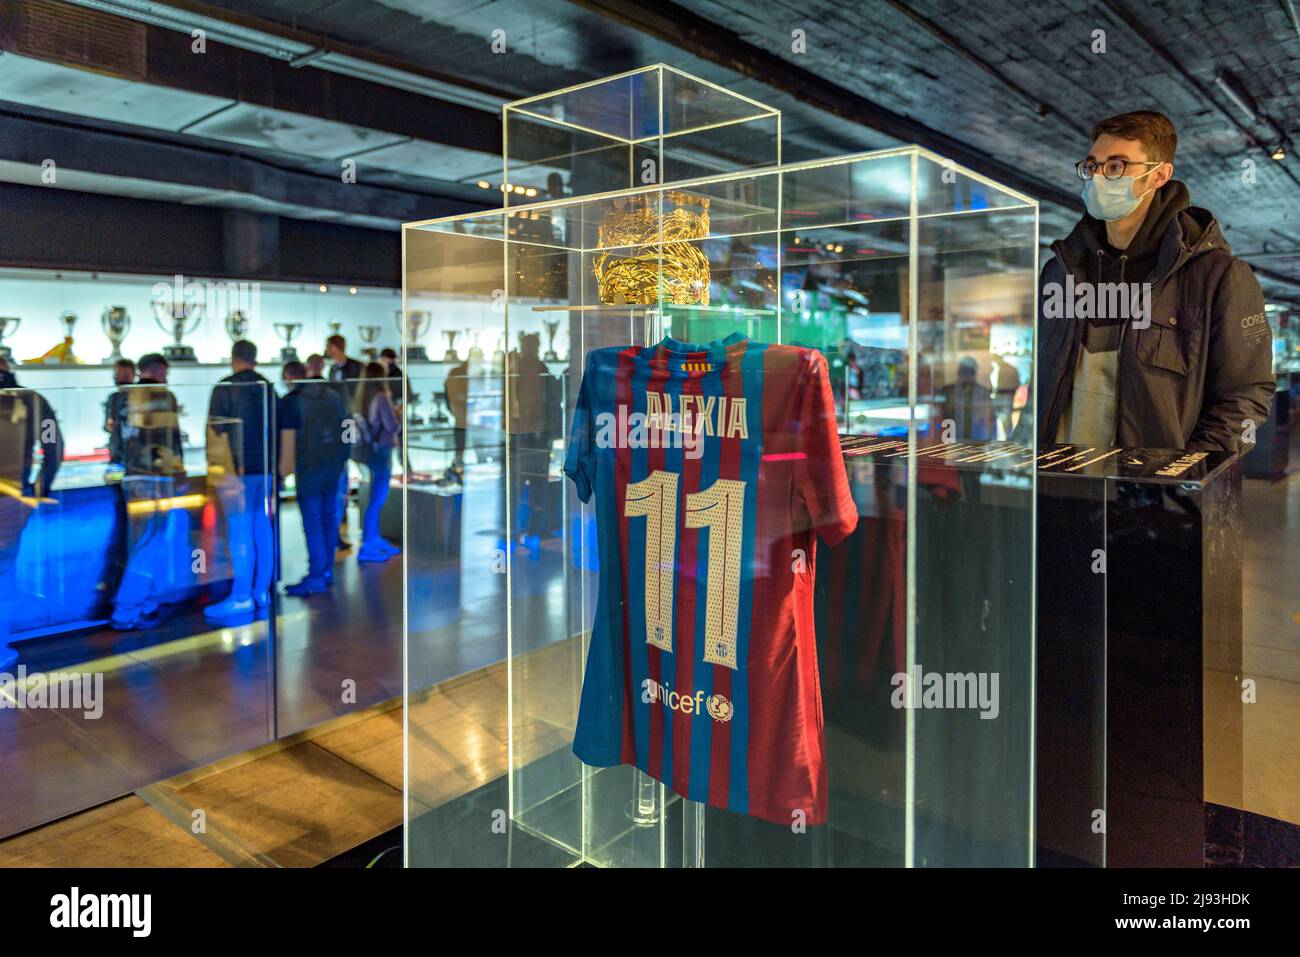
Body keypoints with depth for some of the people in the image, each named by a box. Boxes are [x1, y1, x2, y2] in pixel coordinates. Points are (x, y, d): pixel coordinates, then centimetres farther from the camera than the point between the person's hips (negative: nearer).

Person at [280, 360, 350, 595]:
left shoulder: (292, 401, -8)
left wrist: (285, 468, -5)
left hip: (309, 468, -6)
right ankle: (327, 570, 19)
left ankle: (316, 577, 0)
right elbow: (345, 427, 14)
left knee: (312, 522, -2)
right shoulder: (333, 395, 10)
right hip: (334, 465, 6)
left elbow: (289, 438, -11)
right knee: (329, 517, 12)